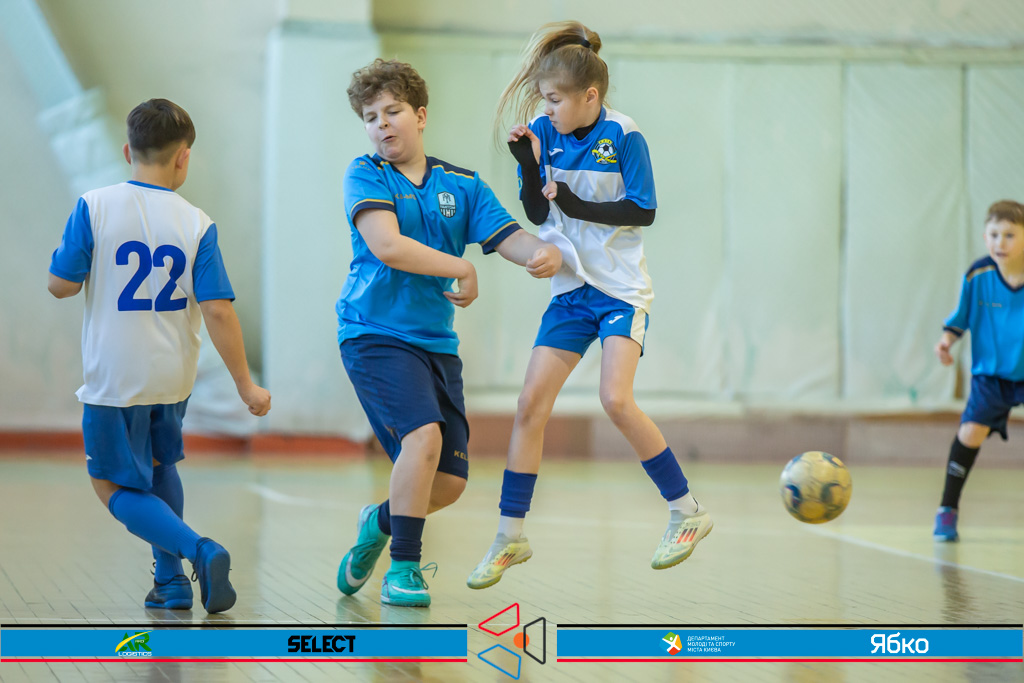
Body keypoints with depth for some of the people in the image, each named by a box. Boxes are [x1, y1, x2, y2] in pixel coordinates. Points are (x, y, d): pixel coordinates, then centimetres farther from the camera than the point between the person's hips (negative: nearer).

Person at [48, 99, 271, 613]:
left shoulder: (94, 207, -10)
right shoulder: (196, 224, -5)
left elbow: (61, 285, -5)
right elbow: (217, 311, -9)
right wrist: (246, 384, -3)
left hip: (114, 378, -3)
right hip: (173, 377, 3)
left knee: (115, 488, 7)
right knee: (159, 464, 27)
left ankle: (198, 551, -16)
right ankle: (170, 580, 24)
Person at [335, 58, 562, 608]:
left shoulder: (461, 185, 9)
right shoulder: (365, 176, -3)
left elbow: (508, 237, -1)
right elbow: (387, 245, -19)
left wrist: (544, 251, -23)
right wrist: (461, 268, -15)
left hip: (437, 342, 5)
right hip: (374, 333, -5)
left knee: (449, 482, 4)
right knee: (423, 435, -27)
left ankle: (382, 522, 35)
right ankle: (403, 568, -13)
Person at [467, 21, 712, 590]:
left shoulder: (622, 136, -12)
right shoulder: (544, 132, -1)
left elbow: (643, 210, -11)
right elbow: (537, 214, 2)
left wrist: (578, 206, -19)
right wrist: (528, 165, -14)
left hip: (621, 288, -5)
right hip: (572, 288, 5)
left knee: (616, 399, -19)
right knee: (531, 403, -2)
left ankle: (687, 511, -2)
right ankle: (510, 538, 7)